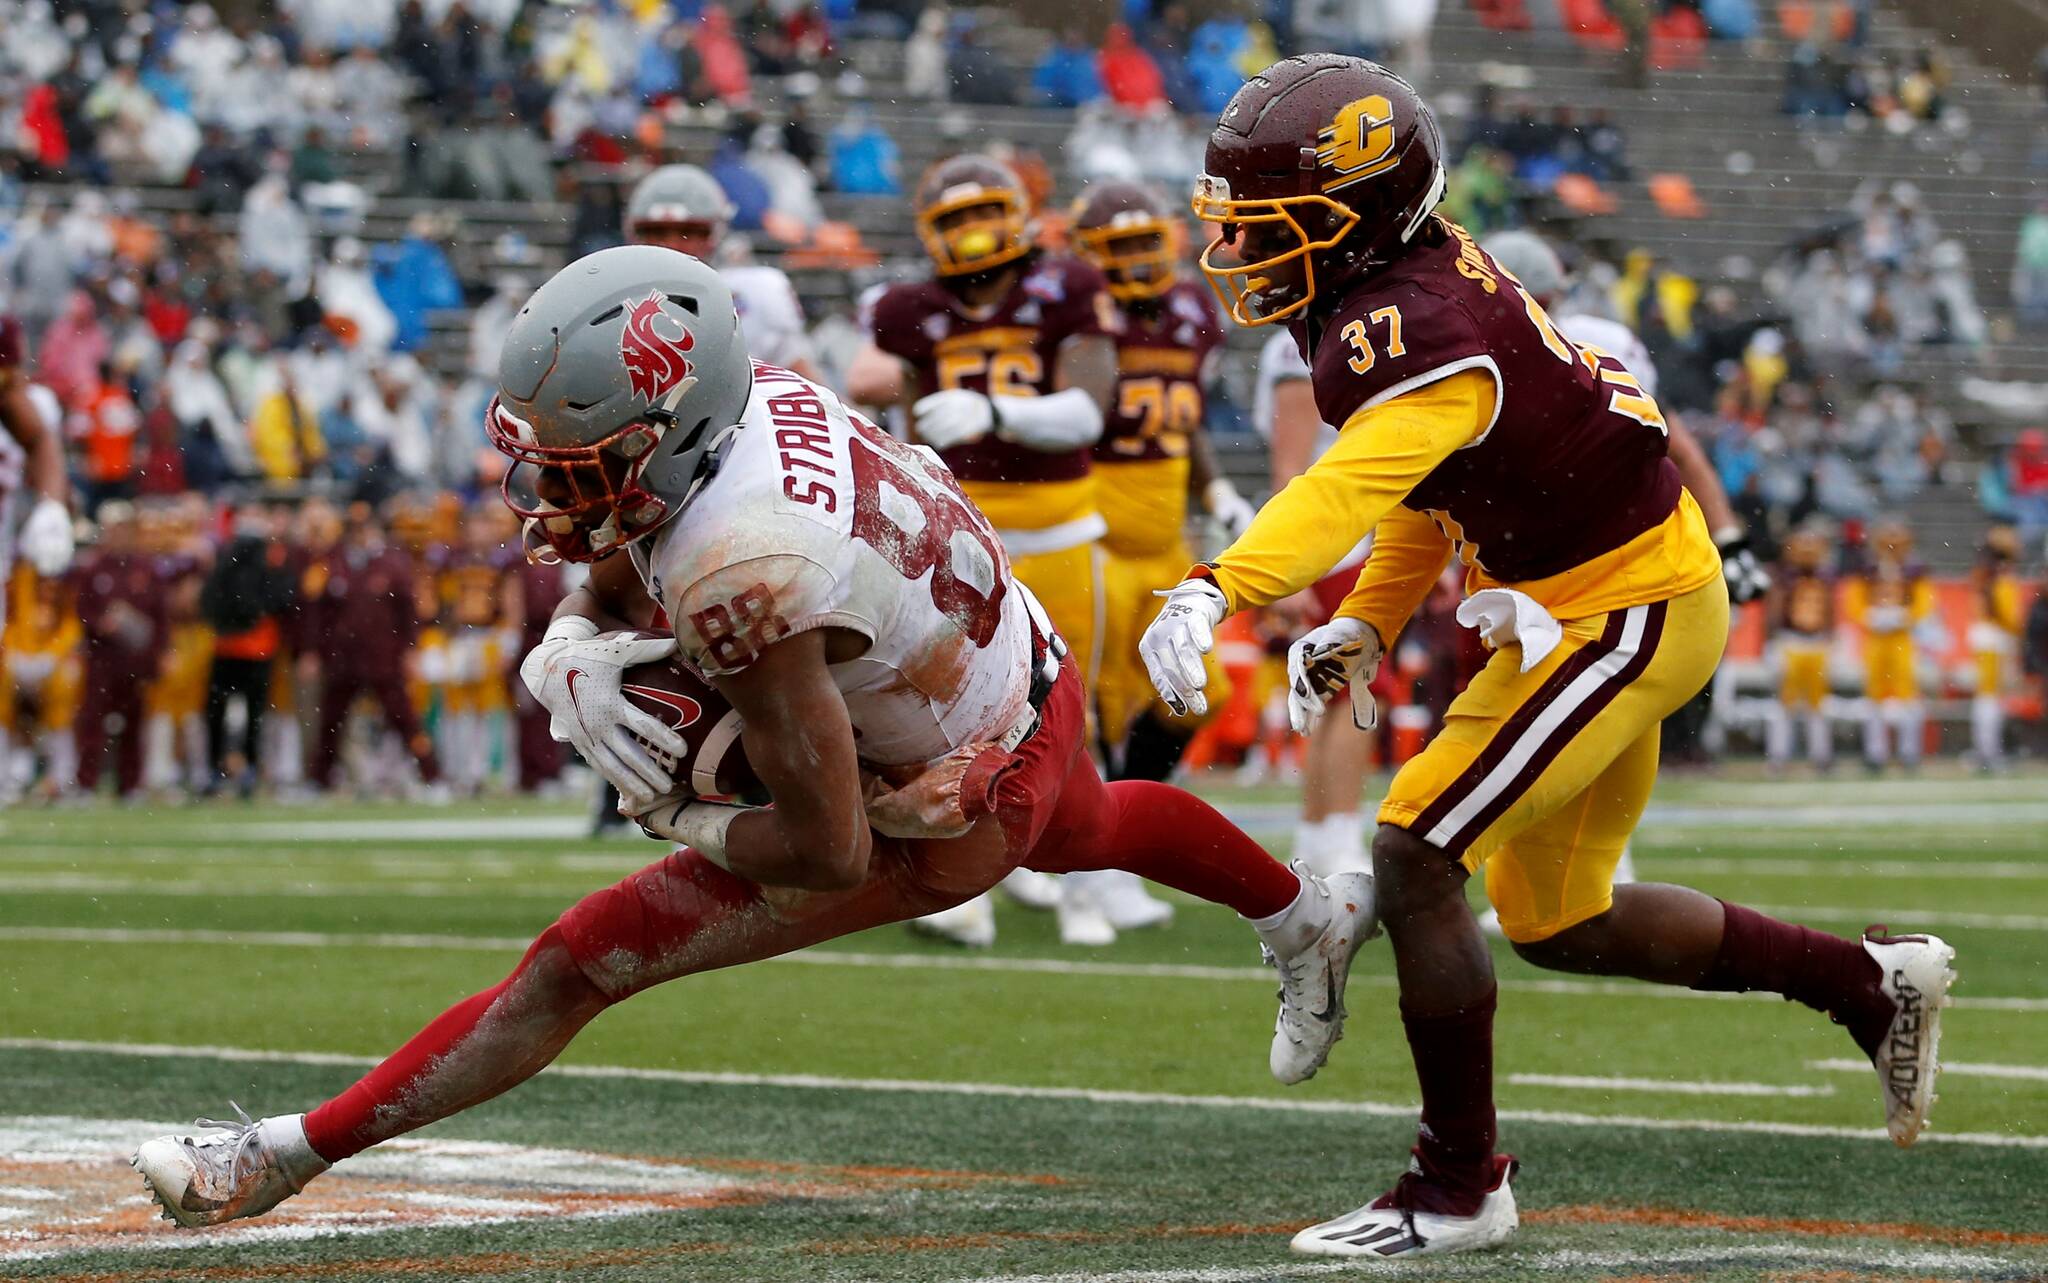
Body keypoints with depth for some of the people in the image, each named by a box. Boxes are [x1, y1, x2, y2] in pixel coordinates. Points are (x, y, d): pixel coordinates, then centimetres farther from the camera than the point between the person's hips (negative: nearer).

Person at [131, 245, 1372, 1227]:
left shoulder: (741, 570, -41)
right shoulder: (756, 399, -18)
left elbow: (830, 848, -35)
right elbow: (607, 585, 0)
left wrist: (686, 824, -17)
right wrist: (569, 659, -22)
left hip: (944, 810, -8)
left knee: (580, 965, -9)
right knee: (1087, 829, 44)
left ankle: (288, 1153, -2)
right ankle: (1315, 919, 72)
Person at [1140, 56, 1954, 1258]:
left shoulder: (1416, 334, -27)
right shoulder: (1416, 283, 3)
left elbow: (1355, 483, -47)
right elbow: (1428, 489, 17)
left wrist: (1216, 592, -60)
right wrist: (1363, 628, 6)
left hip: (1622, 612, -10)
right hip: (1598, 603, 10)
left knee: (1413, 857, -14)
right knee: (1558, 922, 19)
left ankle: (1461, 1185, -4)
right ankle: (1876, 983, 32)